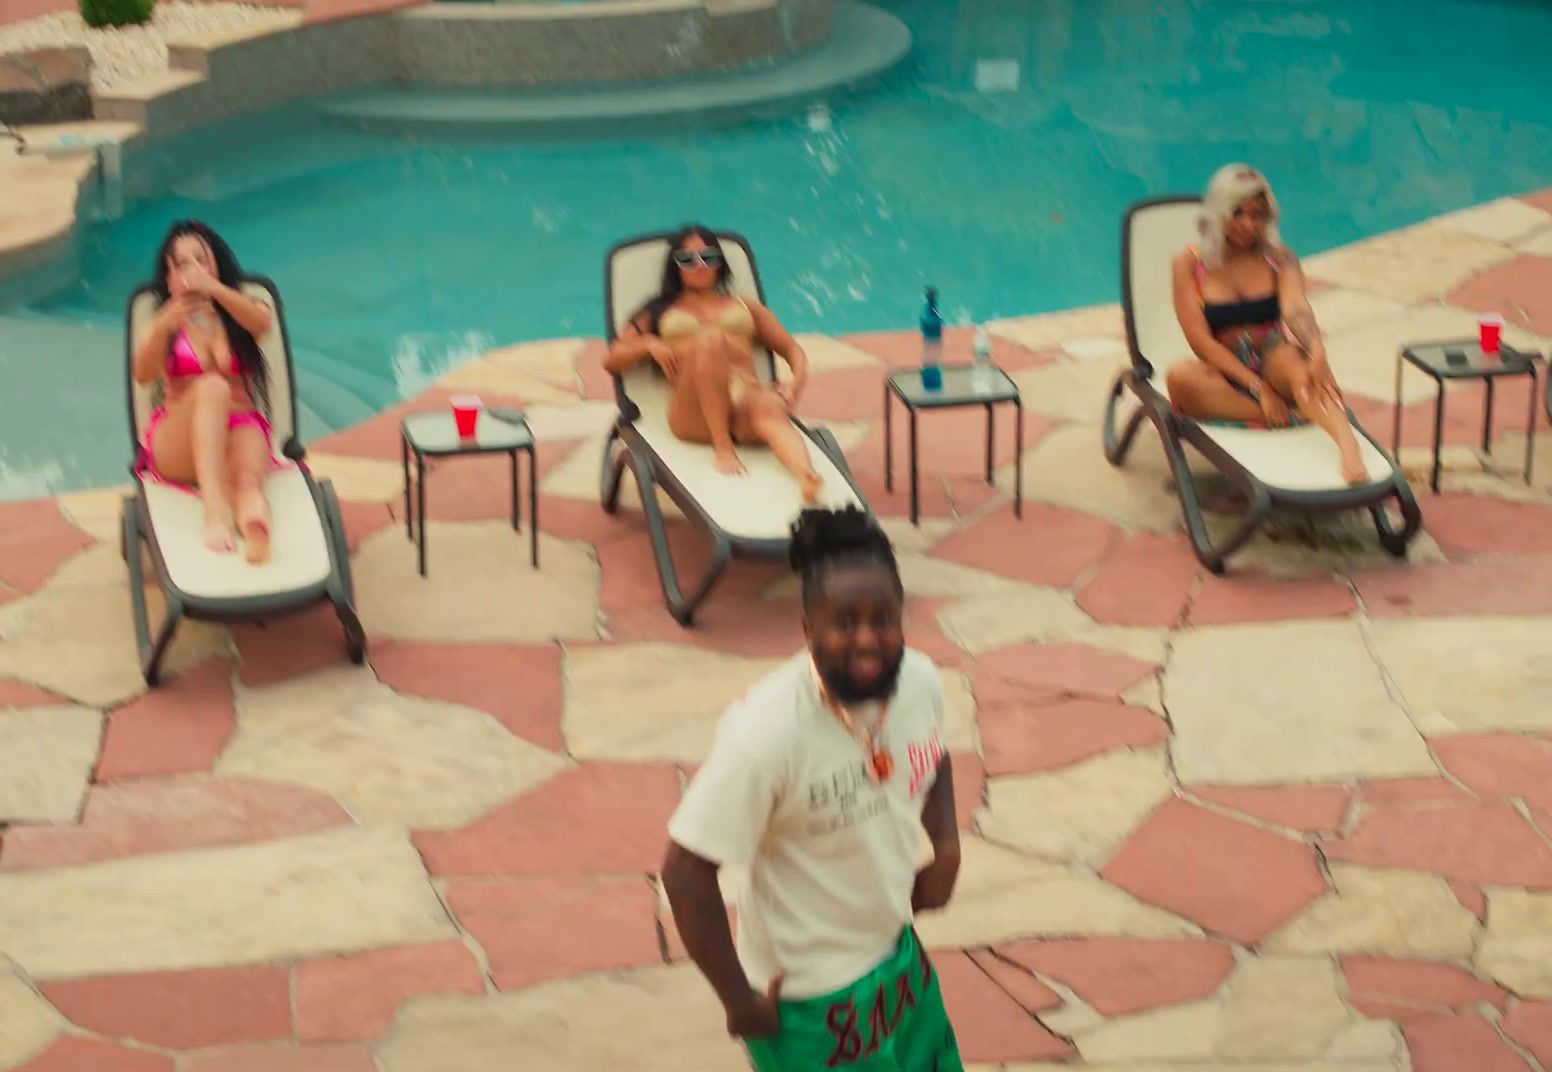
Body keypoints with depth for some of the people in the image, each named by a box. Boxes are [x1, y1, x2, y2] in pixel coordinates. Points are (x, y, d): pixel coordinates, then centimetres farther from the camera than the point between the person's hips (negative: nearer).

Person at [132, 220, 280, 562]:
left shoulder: (241, 312, 17)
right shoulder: (164, 322, 15)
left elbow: (262, 323, -11)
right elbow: (143, 374, -7)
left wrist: (213, 288, -29)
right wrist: (165, 324, -28)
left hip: (240, 429, 1)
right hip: (177, 444, -1)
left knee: (247, 478, -36)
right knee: (212, 387, -34)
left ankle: (253, 517, -76)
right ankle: (215, 509, -58)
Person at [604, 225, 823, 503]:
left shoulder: (745, 306, 33)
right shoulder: (659, 312, 31)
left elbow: (792, 350, 28)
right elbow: (611, 361, 24)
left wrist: (796, 381, 5)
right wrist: (648, 344, 3)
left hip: (747, 399, 1)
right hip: (694, 415, -1)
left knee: (769, 409, -39)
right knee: (709, 339, -33)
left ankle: (806, 478, -72)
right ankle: (723, 448, -39)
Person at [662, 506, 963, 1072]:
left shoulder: (920, 682, -13)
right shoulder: (768, 732, -32)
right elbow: (685, 872, -26)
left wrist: (946, 845, -5)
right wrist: (740, 1000, -19)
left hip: (897, 955, 6)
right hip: (809, 998, -6)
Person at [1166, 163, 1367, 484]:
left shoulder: (1279, 258, 6)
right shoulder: (1190, 263, 2)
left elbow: (1296, 308, -15)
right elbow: (1200, 339, -9)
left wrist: (1317, 351, -38)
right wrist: (1257, 386, -21)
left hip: (1273, 364, 0)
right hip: (1227, 376, 0)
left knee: (1292, 353, -36)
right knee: (1181, 378, -35)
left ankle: (1348, 445, -61)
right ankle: (1295, 417, -36)